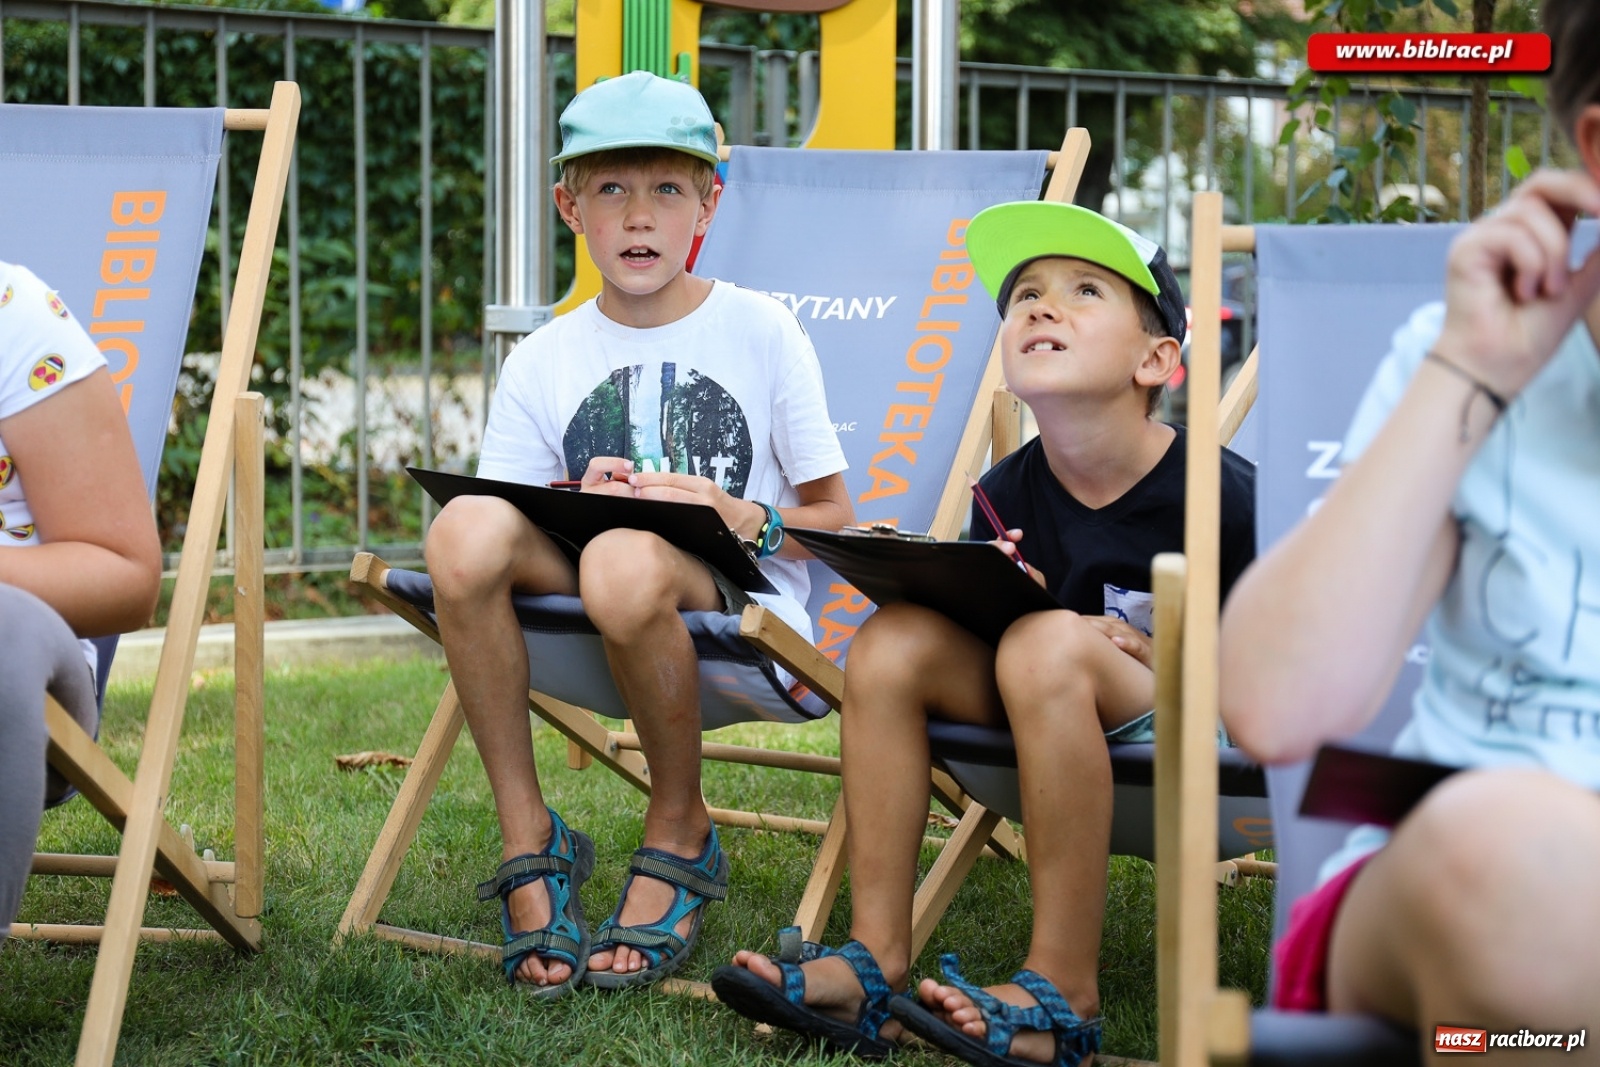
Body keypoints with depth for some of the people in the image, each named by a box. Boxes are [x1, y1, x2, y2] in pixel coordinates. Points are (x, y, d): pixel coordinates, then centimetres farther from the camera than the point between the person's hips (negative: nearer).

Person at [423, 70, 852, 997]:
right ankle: (529, 843, -16)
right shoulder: (544, 361, 11)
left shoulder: (761, 330, 5)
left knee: (625, 563, -39)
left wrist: (742, 520, -16)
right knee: (464, 528, -29)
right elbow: (490, 554, 7)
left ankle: (681, 835, -12)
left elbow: (834, 518, 5)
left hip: (740, 609, -3)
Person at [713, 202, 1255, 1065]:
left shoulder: (1220, 493, -14)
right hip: (1060, 735, 6)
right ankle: (874, 962, -16)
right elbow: (990, 656, 8)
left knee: (1049, 645, -33)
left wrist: (1158, 656, -20)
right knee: (893, 638, -13)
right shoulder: (1005, 495, 1)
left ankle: (1064, 992, -28)